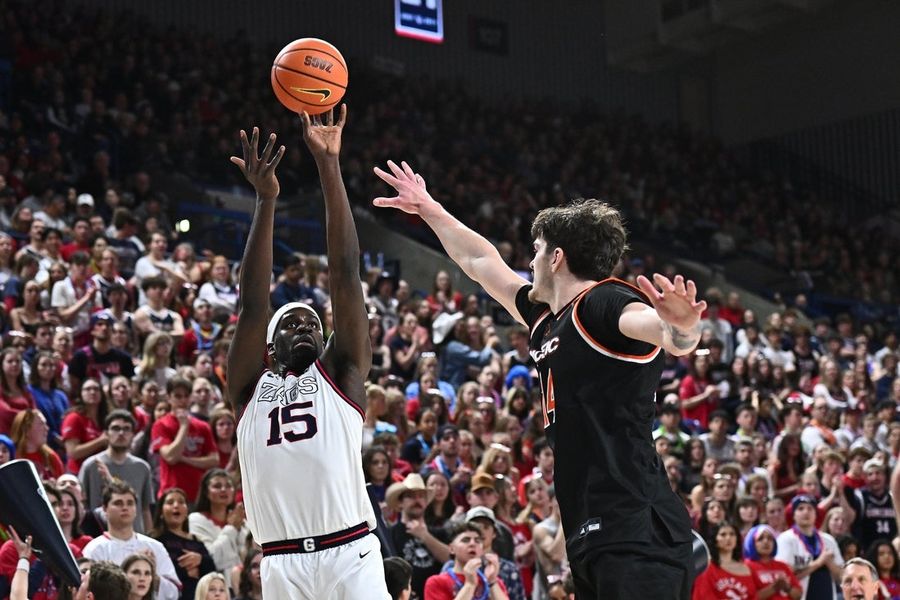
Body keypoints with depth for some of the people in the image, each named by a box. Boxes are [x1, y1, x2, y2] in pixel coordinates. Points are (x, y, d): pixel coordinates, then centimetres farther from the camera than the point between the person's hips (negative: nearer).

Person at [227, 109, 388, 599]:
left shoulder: (341, 374, 12)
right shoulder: (250, 389, 15)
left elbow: (344, 274, 5)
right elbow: (252, 302, 4)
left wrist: (328, 165, 0)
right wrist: (265, 199, -3)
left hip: (351, 555, -1)